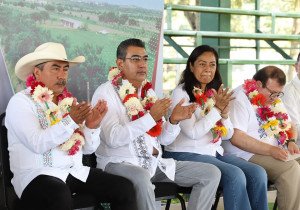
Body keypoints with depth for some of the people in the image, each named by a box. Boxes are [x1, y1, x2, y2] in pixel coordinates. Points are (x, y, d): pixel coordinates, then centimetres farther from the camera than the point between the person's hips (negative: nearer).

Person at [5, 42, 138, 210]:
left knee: (124, 188, -13)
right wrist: (70, 121, -24)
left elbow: (88, 148, 11)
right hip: (37, 175, -6)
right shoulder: (21, 102, -3)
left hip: (75, 172, 6)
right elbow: (37, 144, -19)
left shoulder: (69, 101, 15)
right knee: (60, 196, -39)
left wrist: (92, 126, -8)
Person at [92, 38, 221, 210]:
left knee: (211, 173, -2)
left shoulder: (149, 92, 15)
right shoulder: (106, 93, -6)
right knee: (141, 178, -41)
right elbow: (112, 138, -21)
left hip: (154, 162, 7)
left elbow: (164, 139, 12)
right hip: (119, 163, -7)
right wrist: (150, 117, -25)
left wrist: (174, 120, -9)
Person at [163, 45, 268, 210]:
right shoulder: (181, 93, -6)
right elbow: (193, 132, -16)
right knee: (235, 175, -29)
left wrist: (224, 114, -7)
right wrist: (216, 109, -15)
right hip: (187, 154, -7)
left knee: (258, 173, -16)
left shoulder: (215, 93, 14)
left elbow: (227, 135, 12)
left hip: (214, 152, 7)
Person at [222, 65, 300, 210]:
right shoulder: (240, 99, -11)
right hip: (249, 155, -8)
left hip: (278, 153, 9)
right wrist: (271, 150, -25)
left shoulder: (275, 100, 16)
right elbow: (236, 138, -21)